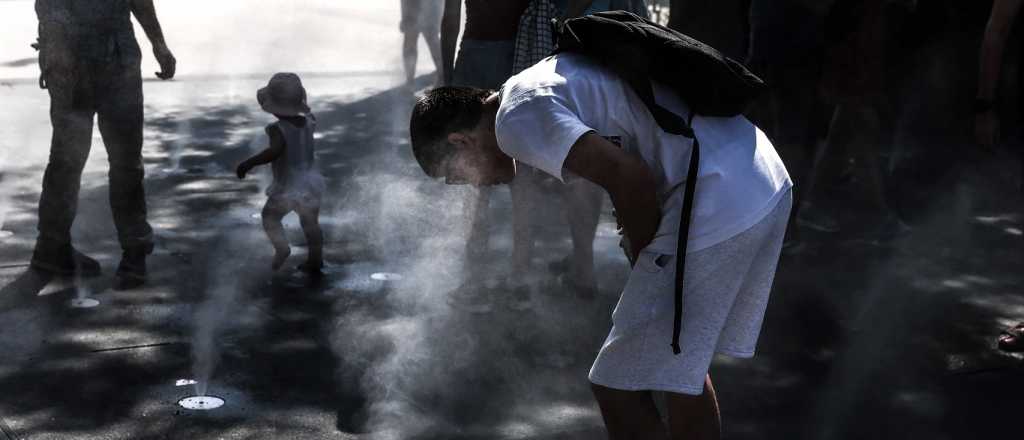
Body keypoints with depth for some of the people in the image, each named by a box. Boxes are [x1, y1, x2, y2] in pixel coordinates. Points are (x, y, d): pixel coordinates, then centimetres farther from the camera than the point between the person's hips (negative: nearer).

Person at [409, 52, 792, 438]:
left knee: (618, 388, 0)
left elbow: (629, 177, -19)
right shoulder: (546, 80, 22)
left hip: (718, 206, -10)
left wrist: (645, 263, -1)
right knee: (681, 365, 25)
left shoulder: (515, 119, -7)